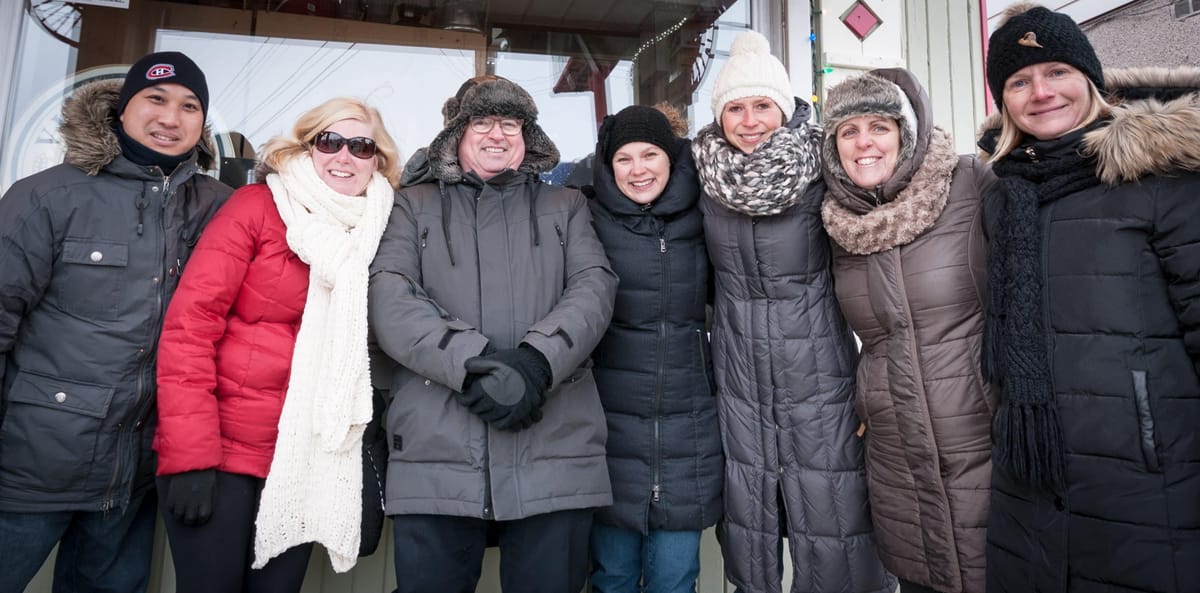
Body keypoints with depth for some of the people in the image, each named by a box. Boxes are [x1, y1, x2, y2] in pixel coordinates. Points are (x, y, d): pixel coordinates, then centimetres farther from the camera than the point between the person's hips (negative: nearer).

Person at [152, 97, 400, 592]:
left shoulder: (376, 234, 5)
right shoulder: (257, 206, -6)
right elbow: (189, 323, -11)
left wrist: (352, 458, 5)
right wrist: (192, 453, -16)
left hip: (307, 461, 4)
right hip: (222, 449, -3)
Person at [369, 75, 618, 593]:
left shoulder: (565, 207, 18)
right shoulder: (413, 207, 15)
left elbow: (595, 287, 3)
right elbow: (390, 300, -1)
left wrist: (536, 361, -15)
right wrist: (475, 365, -16)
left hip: (556, 457, 1)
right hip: (435, 458, 0)